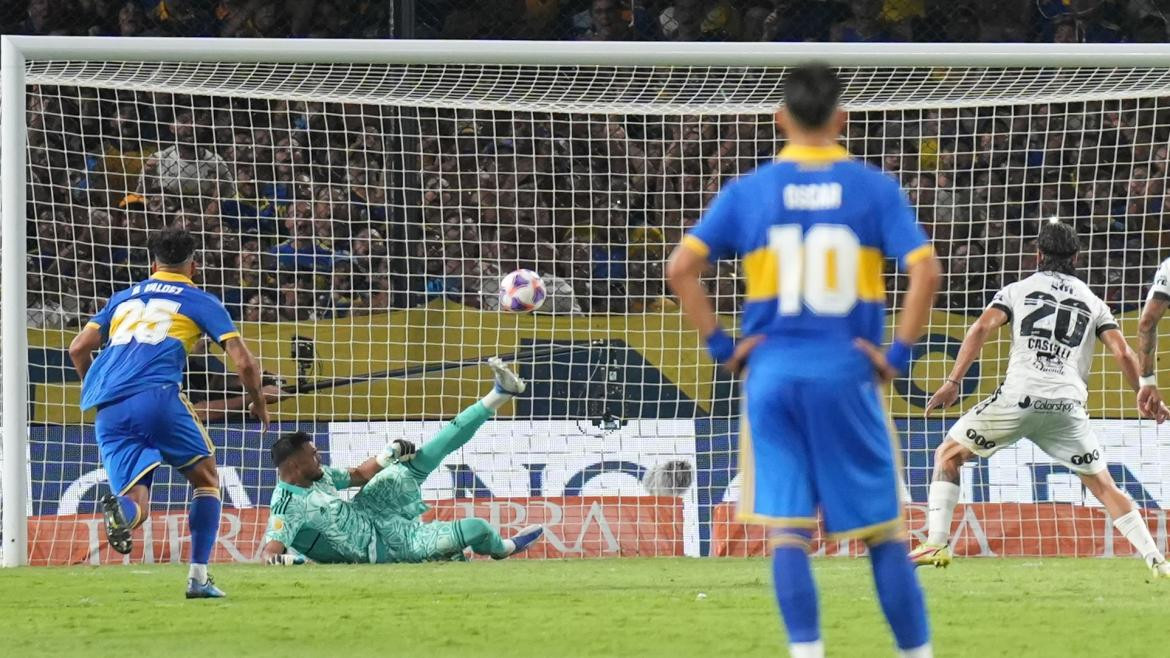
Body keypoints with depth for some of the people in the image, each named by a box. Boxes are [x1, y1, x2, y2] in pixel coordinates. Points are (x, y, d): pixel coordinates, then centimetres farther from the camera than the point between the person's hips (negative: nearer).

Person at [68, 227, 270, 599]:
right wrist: (258, 402, 26)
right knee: (206, 478, 17)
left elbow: (78, 349, 23)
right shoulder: (201, 302, 16)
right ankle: (198, 577, 5)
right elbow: (243, 362, 8)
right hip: (157, 396, -3)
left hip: (108, 411, 3)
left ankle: (120, 510, -34)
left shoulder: (123, 298, 28)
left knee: (136, 505, 4)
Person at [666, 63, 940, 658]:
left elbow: (680, 267, -5)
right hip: (847, 374, 0)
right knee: (883, 529, 9)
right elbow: (925, 270, -12)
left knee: (787, 530, 1)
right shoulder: (873, 188, -2)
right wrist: (899, 353, -4)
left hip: (772, 373, 0)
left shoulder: (749, 191, 1)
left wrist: (720, 344, 0)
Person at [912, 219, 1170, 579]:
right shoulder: (1093, 302, 19)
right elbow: (1123, 353, 9)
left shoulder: (1018, 290, 15)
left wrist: (953, 382, -5)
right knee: (1104, 485, 12)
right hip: (1067, 405, 2)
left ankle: (936, 544, 3)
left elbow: (981, 329, 0)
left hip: (1019, 396, -2)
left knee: (948, 455, 16)